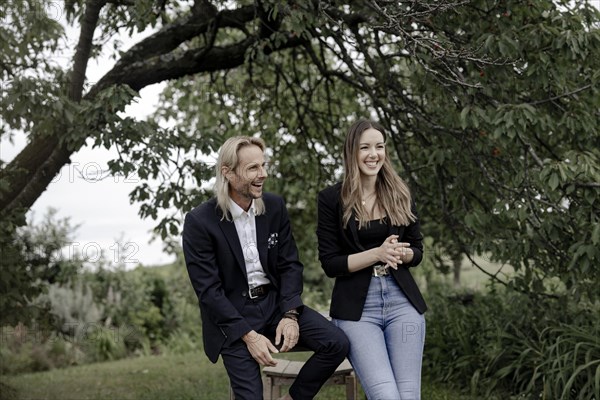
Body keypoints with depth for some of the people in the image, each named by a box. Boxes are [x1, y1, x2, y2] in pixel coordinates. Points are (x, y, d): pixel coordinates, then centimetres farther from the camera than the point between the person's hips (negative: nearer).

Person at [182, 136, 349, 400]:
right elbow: (208, 289, -14)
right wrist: (248, 335, -20)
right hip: (231, 314, -4)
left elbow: (290, 264, 3)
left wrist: (290, 315, -12)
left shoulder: (275, 206, 0)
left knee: (336, 343, -13)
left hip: (275, 301, 4)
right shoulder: (200, 221, -13)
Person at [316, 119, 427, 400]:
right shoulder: (331, 199, -3)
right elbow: (330, 263, -4)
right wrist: (378, 254, -16)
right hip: (356, 307, -3)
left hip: (402, 301, 3)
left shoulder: (400, 195, 7)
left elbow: (417, 251, 13)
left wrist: (401, 254, -10)